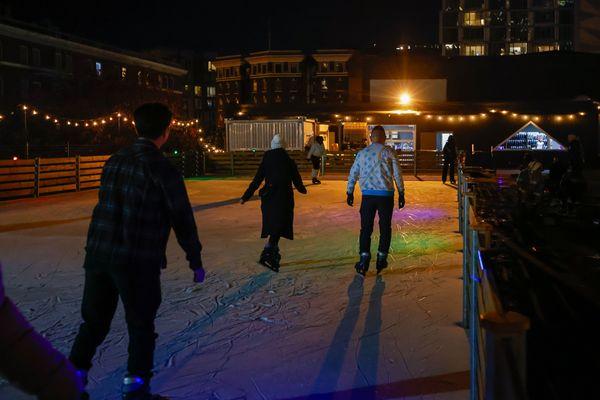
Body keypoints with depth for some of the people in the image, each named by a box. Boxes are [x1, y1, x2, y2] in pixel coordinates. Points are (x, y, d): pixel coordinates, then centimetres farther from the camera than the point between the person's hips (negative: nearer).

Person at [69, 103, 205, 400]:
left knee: (93, 323, 17)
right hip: (138, 263, -5)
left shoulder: (114, 161, 9)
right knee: (141, 326, 10)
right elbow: (182, 219, -7)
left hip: (98, 255, 6)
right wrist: (195, 261, 2)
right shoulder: (161, 168, -10)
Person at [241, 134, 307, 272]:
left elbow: (256, 182, 1)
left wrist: (245, 197, 8)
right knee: (277, 229, -3)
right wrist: (302, 189, 28)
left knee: (273, 228, 15)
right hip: (284, 199, -3)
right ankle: (266, 255, -17)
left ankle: (274, 256, 20)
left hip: (268, 199, 3)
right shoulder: (289, 162, -3)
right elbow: (297, 182, 5)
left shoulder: (265, 162, 2)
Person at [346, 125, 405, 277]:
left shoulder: (362, 152, 7)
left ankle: (364, 257, -4)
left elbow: (353, 174, 9)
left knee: (365, 228, 7)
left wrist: (350, 193, 18)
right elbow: (397, 174, -2)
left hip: (368, 195, 2)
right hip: (386, 194, -1)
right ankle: (381, 258, 12)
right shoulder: (388, 152, -1)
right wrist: (401, 193, 6)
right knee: (385, 227, 11)